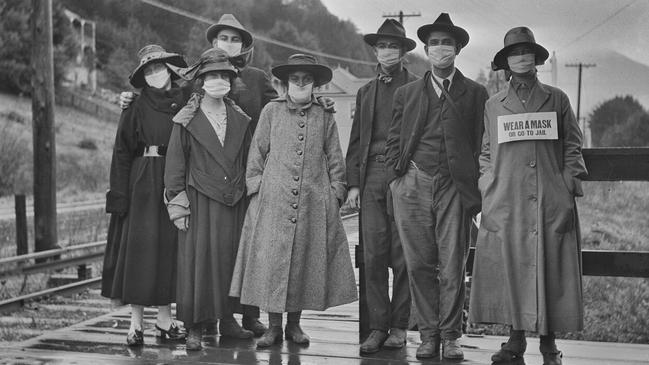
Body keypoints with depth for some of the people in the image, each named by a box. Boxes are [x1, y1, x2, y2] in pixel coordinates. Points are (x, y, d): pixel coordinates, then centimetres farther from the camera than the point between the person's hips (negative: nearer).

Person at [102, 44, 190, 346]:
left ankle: (164, 319, 14)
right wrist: (119, 194, -8)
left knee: (170, 247, 5)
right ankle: (136, 323, 1)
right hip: (144, 185, -3)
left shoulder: (186, 101, 8)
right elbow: (122, 153, -1)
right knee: (140, 247, -4)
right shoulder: (136, 108, 1)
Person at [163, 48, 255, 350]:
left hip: (234, 203, 3)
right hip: (200, 201, -3)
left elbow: (247, 163, 14)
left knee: (231, 258, 7)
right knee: (198, 259, -3)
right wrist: (176, 204, -6)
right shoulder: (187, 121, -1)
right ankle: (195, 327, 3)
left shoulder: (240, 120, 10)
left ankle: (227, 319, 19)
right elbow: (175, 163, -2)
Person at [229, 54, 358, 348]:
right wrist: (255, 186, 2)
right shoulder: (271, 111, 6)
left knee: (306, 261, 3)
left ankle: (294, 324, 16)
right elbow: (257, 152, 8)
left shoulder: (324, 116, 9)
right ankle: (273, 326, 7)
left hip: (314, 202, 1)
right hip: (273, 200, -1)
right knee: (271, 259, -3)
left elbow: (334, 158, 12)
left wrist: (336, 192, 5)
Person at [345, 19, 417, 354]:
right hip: (371, 178, 4)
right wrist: (352, 182, 7)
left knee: (402, 256, 1)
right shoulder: (366, 92, 18)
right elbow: (356, 141, 16)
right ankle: (377, 326, 6)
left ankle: (399, 326, 9)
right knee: (373, 256, 1)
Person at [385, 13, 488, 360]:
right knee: (419, 264, 2)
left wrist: (474, 188, -2)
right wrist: (398, 176, 3)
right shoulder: (406, 93, 15)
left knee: (452, 266, -3)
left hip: (454, 187, -2)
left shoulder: (475, 93, 10)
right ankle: (428, 334, 10)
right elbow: (392, 142, 16)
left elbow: (481, 145, 6)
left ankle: (450, 336, 6)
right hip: (413, 185, 2)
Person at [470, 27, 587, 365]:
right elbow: (486, 155, 15)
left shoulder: (557, 100, 10)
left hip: (551, 203, -1)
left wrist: (570, 189, 0)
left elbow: (572, 147, 10)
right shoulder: (493, 105, 12)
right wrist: (487, 195, 5)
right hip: (506, 204, 1)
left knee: (550, 269, -1)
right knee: (509, 268, -1)